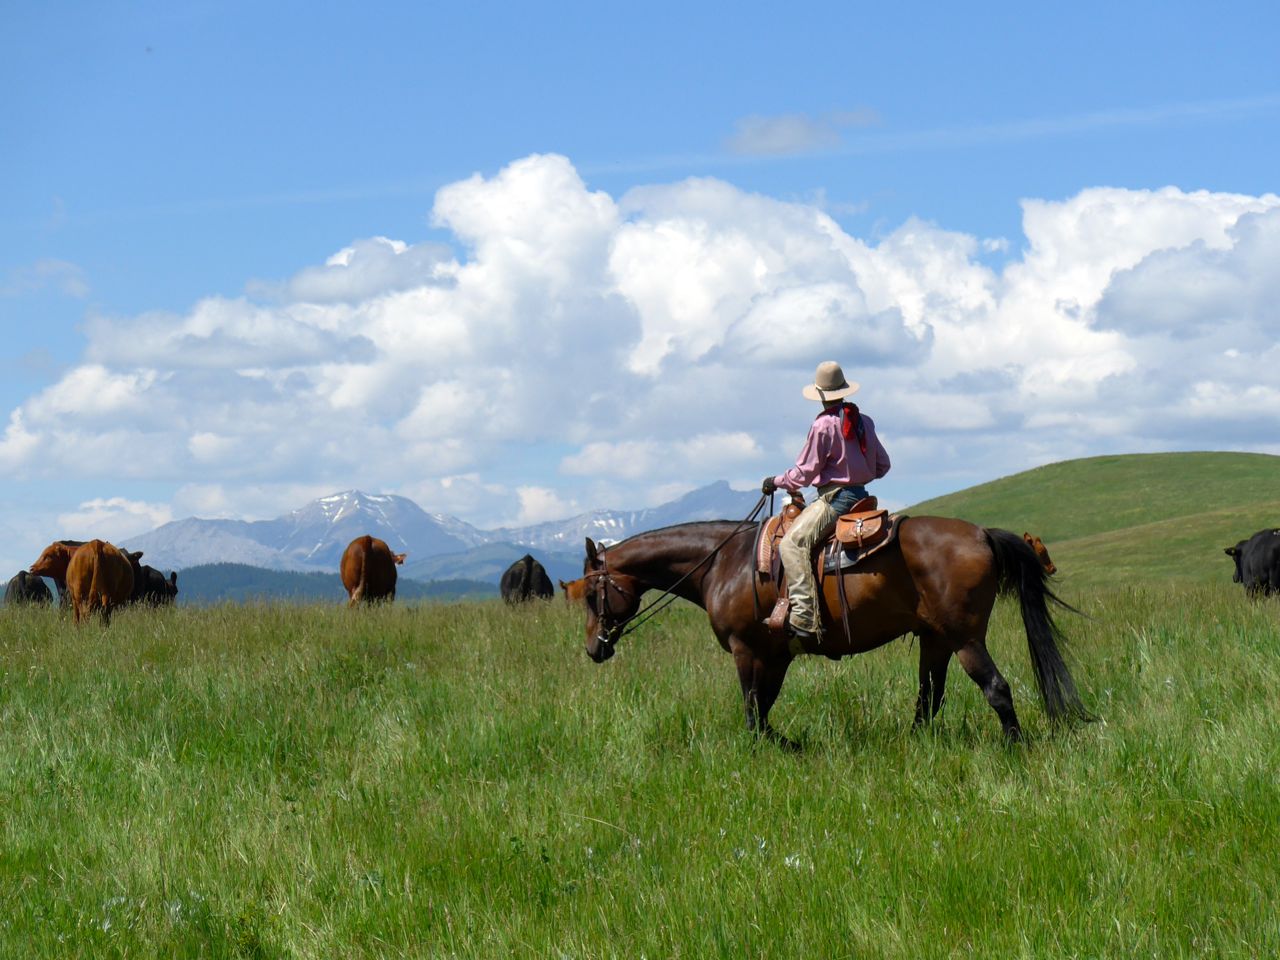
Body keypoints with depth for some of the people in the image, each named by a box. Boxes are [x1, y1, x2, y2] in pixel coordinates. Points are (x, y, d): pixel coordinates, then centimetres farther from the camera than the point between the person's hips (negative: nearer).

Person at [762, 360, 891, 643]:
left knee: (792, 543, -19)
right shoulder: (864, 422, 10)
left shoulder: (823, 425, -12)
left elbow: (805, 472, -9)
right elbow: (882, 464, 17)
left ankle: (804, 618, -33)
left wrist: (776, 482, 7)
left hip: (835, 497, -9)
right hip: (861, 494, 9)